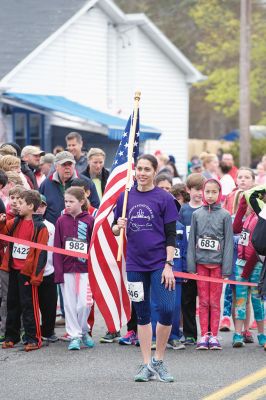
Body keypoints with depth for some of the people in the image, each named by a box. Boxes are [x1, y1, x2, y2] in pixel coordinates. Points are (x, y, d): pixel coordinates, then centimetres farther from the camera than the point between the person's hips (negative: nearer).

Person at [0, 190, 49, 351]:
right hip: (13, 270, 7)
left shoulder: (39, 227, -11)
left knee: (28, 305, -4)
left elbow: (41, 253, -13)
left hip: (27, 271, -7)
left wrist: (36, 275, -16)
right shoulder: (15, 222, 8)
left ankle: (33, 339, 2)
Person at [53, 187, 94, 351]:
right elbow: (57, 248, 2)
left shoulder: (89, 221, -1)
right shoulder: (61, 221, 4)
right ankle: (74, 335, 13)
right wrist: (58, 271, -4)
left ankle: (84, 331, 18)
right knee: (70, 304, 4)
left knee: (84, 303, -5)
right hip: (67, 268, 2)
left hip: (85, 268, -2)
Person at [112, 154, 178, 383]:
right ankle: (147, 365, 14)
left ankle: (159, 361, 4)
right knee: (142, 314, 8)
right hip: (135, 264, 3)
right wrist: (119, 227, -10)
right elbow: (114, 230, 13)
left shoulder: (164, 198, -2)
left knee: (167, 310, -13)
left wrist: (169, 264, -11)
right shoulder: (126, 197, 7)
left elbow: (171, 235, -4)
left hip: (160, 263, -3)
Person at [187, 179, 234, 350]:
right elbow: (192, 241, 6)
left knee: (215, 302, 2)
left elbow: (228, 242, -1)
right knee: (203, 302, 4)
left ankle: (213, 335, 7)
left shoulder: (225, 215, 0)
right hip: (201, 263, 2)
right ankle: (204, 335, 8)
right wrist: (191, 266, 0)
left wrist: (226, 268, -7)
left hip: (217, 263, -2)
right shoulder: (197, 214, 6)